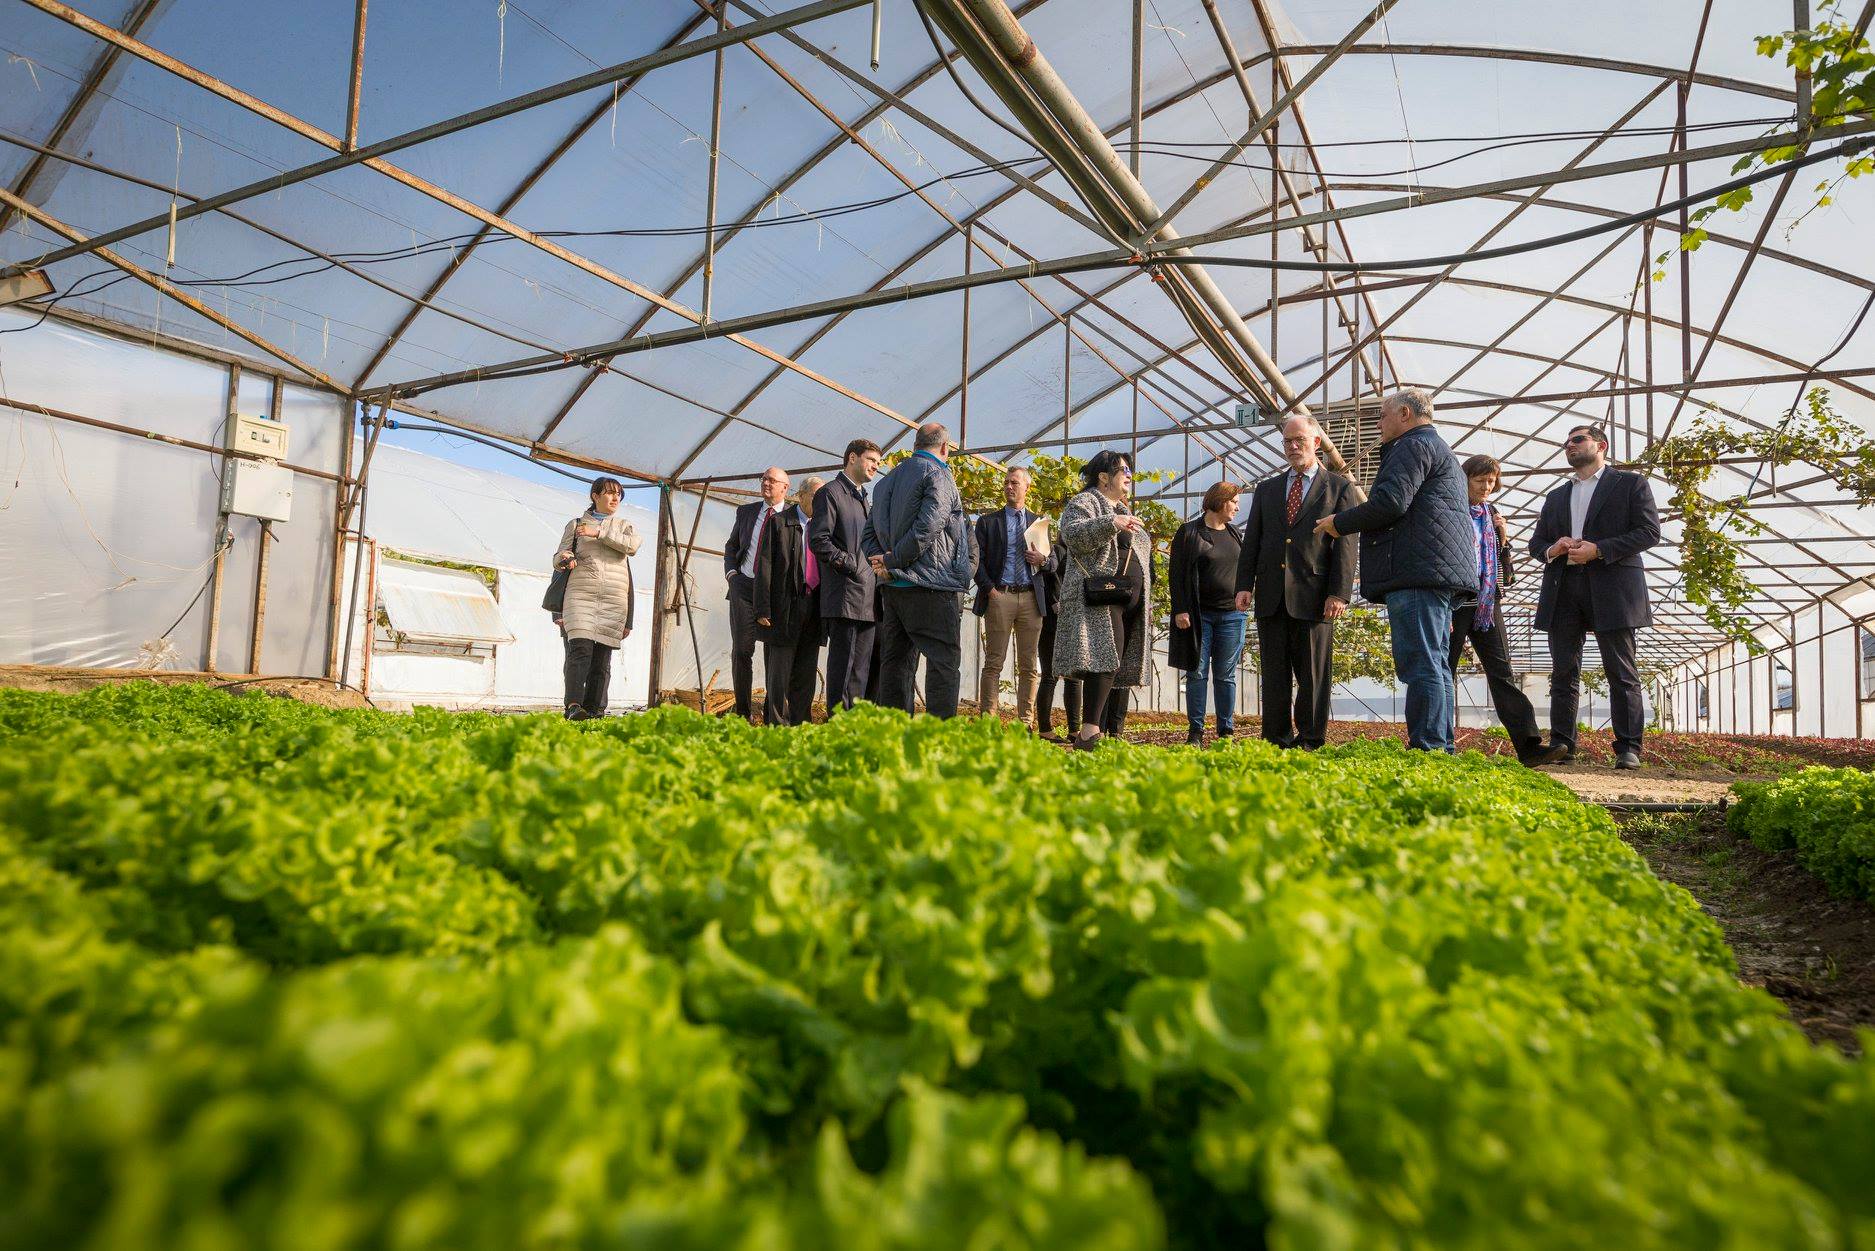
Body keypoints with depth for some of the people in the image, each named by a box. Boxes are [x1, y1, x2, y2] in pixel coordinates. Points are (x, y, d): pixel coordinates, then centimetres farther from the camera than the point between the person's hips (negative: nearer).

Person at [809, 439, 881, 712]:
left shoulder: (864, 499, 25)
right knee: (842, 661, -7)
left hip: (868, 596, 9)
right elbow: (818, 541, -12)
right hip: (844, 595, -8)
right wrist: (851, 564, -15)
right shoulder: (831, 493, -3)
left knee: (862, 666, 9)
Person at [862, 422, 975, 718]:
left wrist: (884, 563, 0)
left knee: (897, 664, 10)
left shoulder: (888, 480, 17)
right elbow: (927, 527, -19)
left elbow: (868, 533, 14)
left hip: (893, 586, 8)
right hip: (932, 587, -7)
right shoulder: (937, 475, -6)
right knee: (944, 664, -4)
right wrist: (894, 560, -12)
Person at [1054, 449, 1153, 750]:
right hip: (1099, 598, -9)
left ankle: (1113, 734, 3)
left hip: (1130, 600, 9)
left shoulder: (1124, 511, 28)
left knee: (1123, 668, 3)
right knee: (1105, 658, -23)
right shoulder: (1084, 502, 2)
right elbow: (1072, 534, -18)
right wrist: (1111, 523, -26)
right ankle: (1089, 734, -28)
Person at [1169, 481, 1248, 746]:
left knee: (1226, 676, 6)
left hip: (1231, 615, 4)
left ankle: (1227, 731, 12)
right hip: (1198, 615, -4)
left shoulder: (1237, 535, 14)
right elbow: (1176, 573, -5)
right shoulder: (1189, 533, -1)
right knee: (1197, 673, 0)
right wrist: (1180, 610, -12)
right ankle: (1195, 732, 5)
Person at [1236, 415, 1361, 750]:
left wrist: (1339, 593, -11)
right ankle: (1276, 743, 10)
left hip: (1313, 594, -3)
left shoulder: (1340, 488, 7)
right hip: (1271, 596, 4)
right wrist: (1245, 584, 2)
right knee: (1274, 675, 5)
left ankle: (1310, 743, 5)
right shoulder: (1267, 489, 18)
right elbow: (1251, 541, 14)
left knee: (1314, 675, 0)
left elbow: (1345, 545, -1)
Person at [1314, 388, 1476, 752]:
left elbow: (1389, 502, -17)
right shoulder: (1440, 450, 30)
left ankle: (1426, 748, -14)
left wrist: (1340, 523, -4)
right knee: (1434, 665, 10)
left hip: (1417, 572, -11)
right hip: (1442, 570, 11)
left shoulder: (1413, 445, -4)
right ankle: (1441, 748, 12)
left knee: (1420, 665, -13)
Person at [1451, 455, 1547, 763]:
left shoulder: (1492, 514, 15)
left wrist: (1503, 538, 1)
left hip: (1488, 604, 5)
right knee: (1444, 672, 2)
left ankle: (1528, 744, -10)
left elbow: (1503, 562, 22)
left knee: (1502, 673, -2)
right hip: (1455, 603, -5)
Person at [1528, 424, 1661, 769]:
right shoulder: (1556, 497, 24)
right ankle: (1561, 745, 5)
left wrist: (1598, 550, -14)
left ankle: (1628, 749, -2)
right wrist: (1552, 549, -3)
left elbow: (1649, 531, -2)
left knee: (1621, 673, -4)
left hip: (1611, 588, -5)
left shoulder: (1630, 484, 9)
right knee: (1563, 672, 2)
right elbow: (1536, 542, 21)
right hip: (1563, 590, 5)